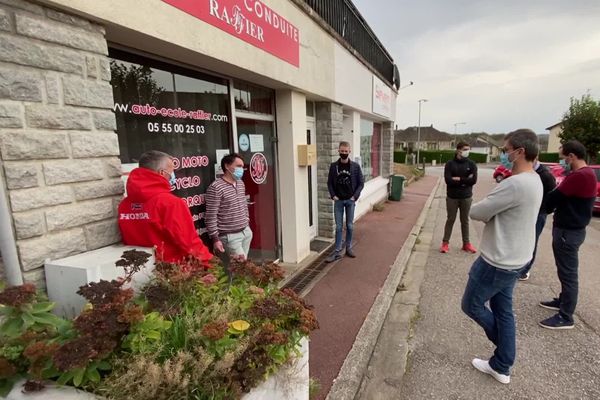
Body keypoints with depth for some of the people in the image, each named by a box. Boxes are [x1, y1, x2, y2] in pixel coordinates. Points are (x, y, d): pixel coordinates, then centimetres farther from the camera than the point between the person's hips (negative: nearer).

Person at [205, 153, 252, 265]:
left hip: (246, 232, 8)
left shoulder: (241, 183, 9)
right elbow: (211, 216, -17)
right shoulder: (215, 188, -17)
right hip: (230, 236, -7)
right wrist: (215, 239, -18)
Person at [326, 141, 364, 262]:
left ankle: (349, 248, 25)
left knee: (350, 226, 9)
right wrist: (333, 195, -5)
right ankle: (337, 251, 9)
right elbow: (329, 182, 6)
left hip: (350, 200, 0)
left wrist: (355, 196, -9)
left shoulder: (355, 166, -2)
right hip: (338, 201, 0)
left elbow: (361, 183, 1)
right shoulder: (333, 166, 0)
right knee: (338, 227, 3)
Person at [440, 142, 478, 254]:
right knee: (450, 220, 7)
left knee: (465, 221, 12)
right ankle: (445, 243, 15)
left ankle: (466, 243, 23)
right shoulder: (450, 164, -4)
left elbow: (473, 180, -11)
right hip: (452, 197, -2)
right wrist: (465, 180, -15)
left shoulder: (471, 164, 2)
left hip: (466, 197, 2)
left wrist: (458, 179, -14)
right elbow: (448, 180, -16)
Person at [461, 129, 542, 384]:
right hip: (514, 259, 10)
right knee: (503, 311, 19)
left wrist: (488, 209, -2)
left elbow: (476, 213, -21)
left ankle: (501, 365, 34)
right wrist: (493, 211, -8)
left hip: (497, 262, -9)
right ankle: (502, 367, 34)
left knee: (471, 305, 11)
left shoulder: (515, 184, -28)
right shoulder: (534, 181, 6)